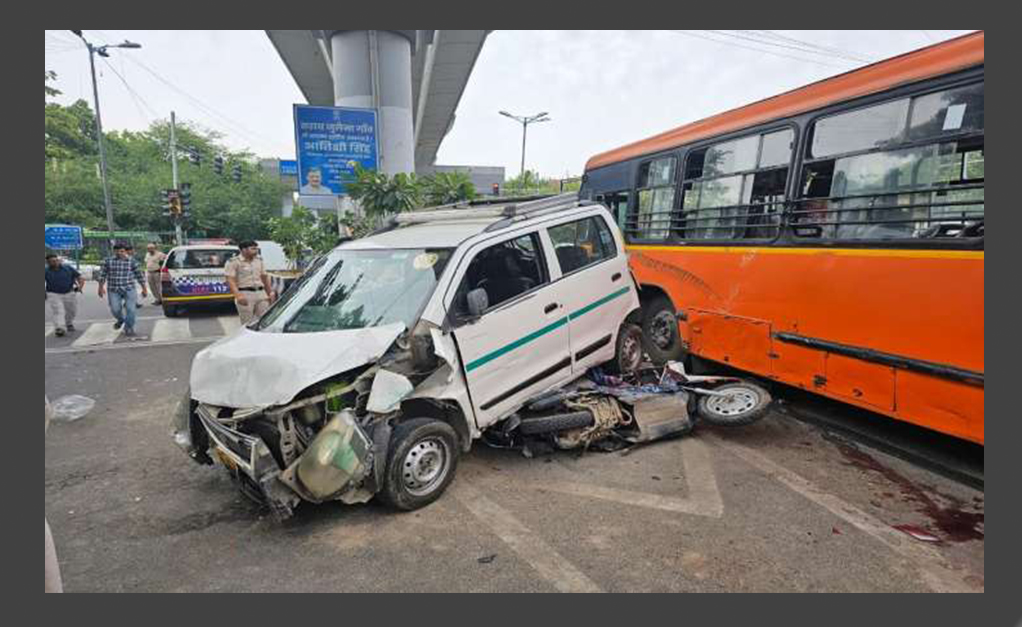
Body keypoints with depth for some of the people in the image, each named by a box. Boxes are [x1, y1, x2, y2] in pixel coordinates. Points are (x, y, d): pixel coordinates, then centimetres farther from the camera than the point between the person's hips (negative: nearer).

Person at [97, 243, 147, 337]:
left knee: (130, 309, -4)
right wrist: (101, 287, 2)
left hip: (129, 289, -1)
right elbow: (102, 274, 7)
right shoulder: (108, 261, 2)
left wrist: (144, 289, 3)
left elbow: (139, 275, 3)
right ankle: (120, 320, 34)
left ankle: (129, 329, 11)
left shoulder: (132, 261, -1)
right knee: (115, 310, 0)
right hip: (114, 290, 1)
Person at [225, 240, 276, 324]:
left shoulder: (259, 261, 16)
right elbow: (230, 280, -11)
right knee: (247, 324, -2)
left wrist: (270, 292, 16)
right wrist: (238, 296, -23)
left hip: (261, 293, 5)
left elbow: (265, 278, 22)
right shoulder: (234, 262, -3)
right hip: (245, 294, -5)